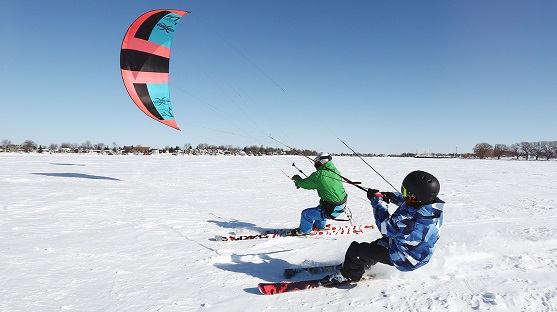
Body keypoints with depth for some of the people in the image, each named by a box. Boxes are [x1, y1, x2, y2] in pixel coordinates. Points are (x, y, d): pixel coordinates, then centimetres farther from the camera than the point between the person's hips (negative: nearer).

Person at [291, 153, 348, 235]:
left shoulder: (319, 174, -20)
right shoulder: (335, 171, 3)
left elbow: (304, 184, -8)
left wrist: (297, 178, 15)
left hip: (332, 210, -8)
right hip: (342, 206, 9)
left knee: (306, 214, 4)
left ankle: (304, 230, 28)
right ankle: (320, 225, 55)